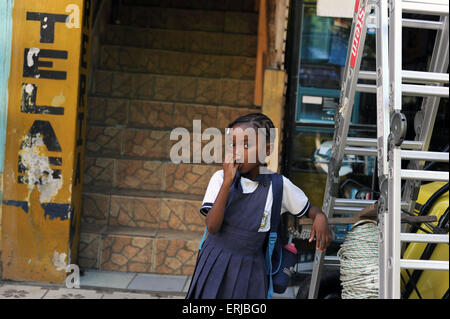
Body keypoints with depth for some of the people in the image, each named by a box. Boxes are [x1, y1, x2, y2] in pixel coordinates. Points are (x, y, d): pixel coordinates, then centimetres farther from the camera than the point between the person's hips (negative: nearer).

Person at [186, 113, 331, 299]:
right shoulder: (220, 178, -7)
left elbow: (308, 209, 9)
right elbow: (212, 227, -17)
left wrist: (320, 217, -15)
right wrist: (227, 182, -23)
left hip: (248, 271, -1)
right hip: (214, 265, 1)